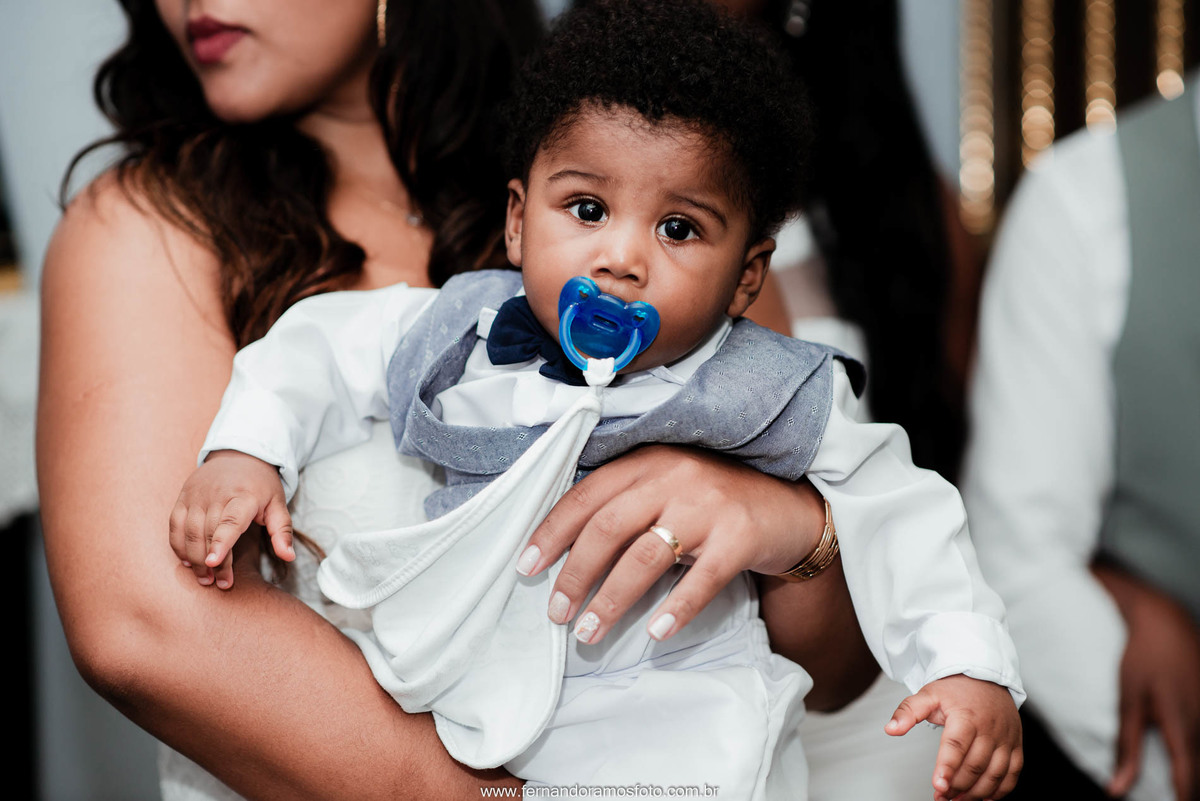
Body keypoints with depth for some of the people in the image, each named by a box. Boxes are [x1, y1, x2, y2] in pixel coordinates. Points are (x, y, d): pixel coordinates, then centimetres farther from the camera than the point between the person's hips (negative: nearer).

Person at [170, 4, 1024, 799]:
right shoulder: (459, 334, -1)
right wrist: (244, 453, -1)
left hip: (668, 708, -4)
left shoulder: (763, 397, -7)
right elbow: (323, 349, 13)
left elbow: (897, 513, -1)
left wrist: (971, 668, -9)